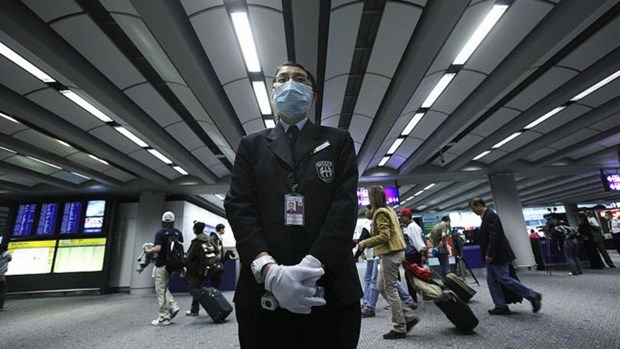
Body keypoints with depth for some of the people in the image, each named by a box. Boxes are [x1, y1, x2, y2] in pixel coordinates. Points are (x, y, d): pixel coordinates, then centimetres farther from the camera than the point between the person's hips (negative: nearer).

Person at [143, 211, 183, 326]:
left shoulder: (160, 233, -11)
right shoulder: (178, 233, 6)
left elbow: (157, 248, -22)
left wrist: (148, 250, -1)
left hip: (162, 265, -6)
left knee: (161, 291, 2)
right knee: (164, 288, 21)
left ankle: (164, 318, 6)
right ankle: (173, 306, 6)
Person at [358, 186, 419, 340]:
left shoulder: (380, 213, -14)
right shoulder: (389, 210, 15)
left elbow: (384, 236, -22)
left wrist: (365, 243, -14)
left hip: (390, 254, -10)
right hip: (395, 251, 10)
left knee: (390, 289, -1)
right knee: (381, 286, 14)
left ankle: (400, 328, 9)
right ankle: (409, 316, 18)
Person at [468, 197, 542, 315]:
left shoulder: (490, 216, -16)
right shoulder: (486, 216, 15)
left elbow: (494, 236, -24)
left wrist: (489, 254, -23)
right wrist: (488, 254, 20)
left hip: (497, 255, -10)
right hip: (492, 256, 10)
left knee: (504, 279, -6)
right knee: (492, 281, 9)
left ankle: (533, 296, 7)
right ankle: (501, 306, 12)